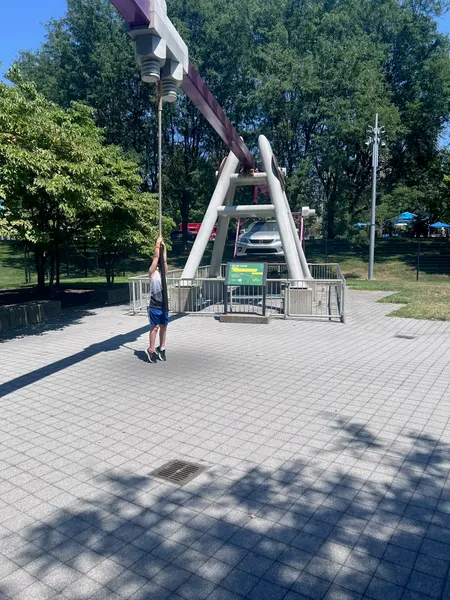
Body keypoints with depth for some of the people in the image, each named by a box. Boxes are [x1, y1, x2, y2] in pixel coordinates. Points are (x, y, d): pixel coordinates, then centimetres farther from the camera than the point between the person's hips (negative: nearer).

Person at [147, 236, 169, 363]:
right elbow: (156, 257, -8)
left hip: (163, 303, 6)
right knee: (154, 327, -3)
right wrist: (158, 243, -4)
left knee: (163, 326, 9)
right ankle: (151, 350, 5)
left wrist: (164, 246, 3)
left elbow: (164, 259, 3)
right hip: (154, 304, -6)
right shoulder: (152, 272, -2)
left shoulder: (163, 272, 13)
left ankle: (161, 348, 19)